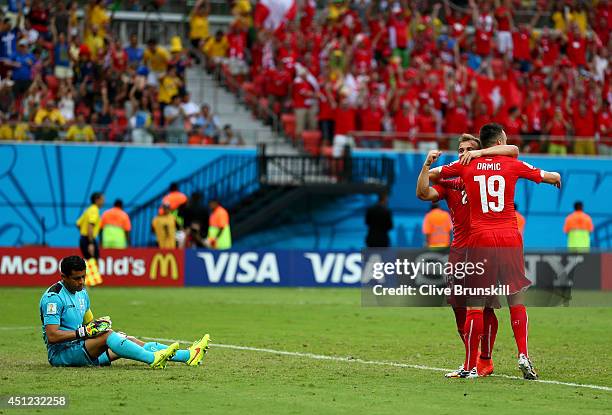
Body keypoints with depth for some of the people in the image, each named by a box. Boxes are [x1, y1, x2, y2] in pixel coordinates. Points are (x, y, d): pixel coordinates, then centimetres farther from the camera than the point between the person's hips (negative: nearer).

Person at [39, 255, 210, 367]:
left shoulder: (81, 292, 15)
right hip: (60, 353, -8)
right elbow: (52, 336, -21)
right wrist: (84, 332, -24)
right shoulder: (54, 297, -14)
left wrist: (97, 324, 1)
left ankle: (188, 356, -14)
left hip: (82, 347, 8)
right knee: (106, 334, -31)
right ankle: (153, 359, -39)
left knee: (132, 342, -6)